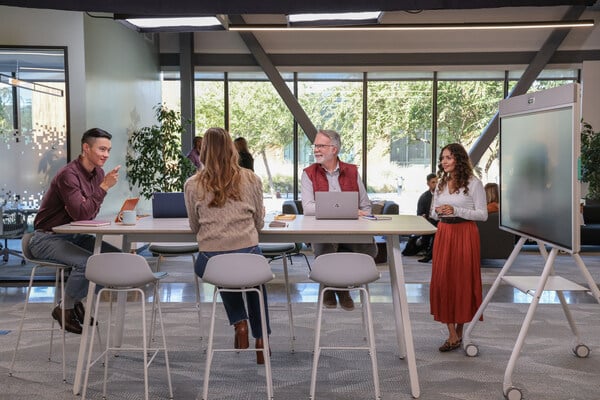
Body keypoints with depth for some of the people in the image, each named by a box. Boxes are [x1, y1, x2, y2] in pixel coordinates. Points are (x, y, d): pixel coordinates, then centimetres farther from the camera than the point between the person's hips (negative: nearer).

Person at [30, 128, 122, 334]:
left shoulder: (98, 173, 4)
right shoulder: (68, 174, -22)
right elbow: (80, 214, -31)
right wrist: (104, 187, -32)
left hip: (74, 235, 9)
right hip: (47, 238, -9)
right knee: (88, 262, -31)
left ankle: (76, 300, 8)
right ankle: (65, 309, -6)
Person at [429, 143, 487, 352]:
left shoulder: (473, 184, -3)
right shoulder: (441, 184, 15)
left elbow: (483, 214, -7)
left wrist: (456, 211, -17)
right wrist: (437, 211, -3)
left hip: (464, 234, -5)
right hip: (443, 234, 5)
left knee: (463, 280, 0)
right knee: (442, 280, -3)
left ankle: (460, 330, 14)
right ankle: (452, 334, 1)